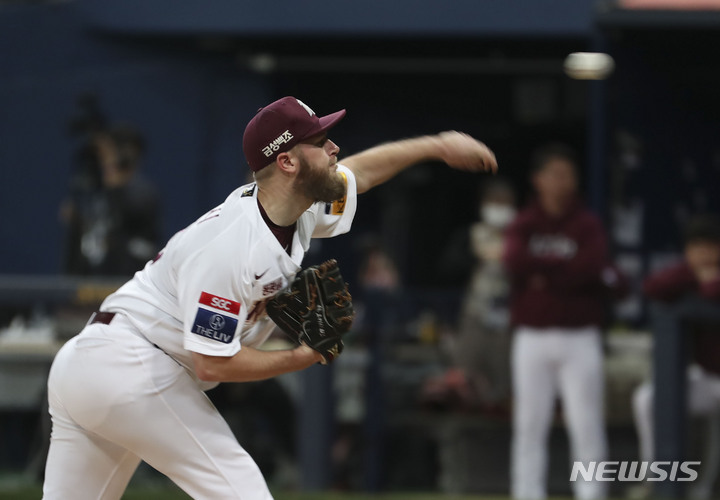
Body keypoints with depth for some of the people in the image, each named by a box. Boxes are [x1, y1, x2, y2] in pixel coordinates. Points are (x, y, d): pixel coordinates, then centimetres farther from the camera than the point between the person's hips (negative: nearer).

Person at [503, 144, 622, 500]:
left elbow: (592, 267, -15)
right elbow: (515, 263, -14)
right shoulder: (523, 226, 6)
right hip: (532, 337, 1)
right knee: (529, 425, 3)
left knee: (586, 424, -6)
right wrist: (568, 269, -12)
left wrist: (544, 273, -10)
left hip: (579, 338, -1)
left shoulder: (588, 225, 3)